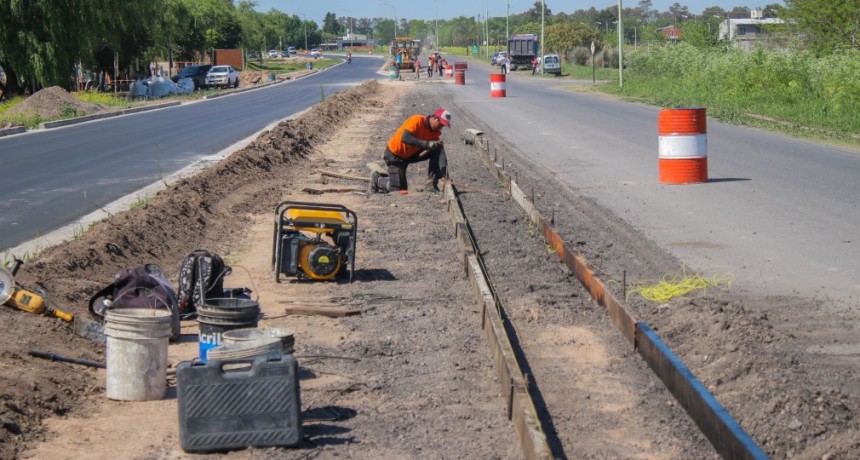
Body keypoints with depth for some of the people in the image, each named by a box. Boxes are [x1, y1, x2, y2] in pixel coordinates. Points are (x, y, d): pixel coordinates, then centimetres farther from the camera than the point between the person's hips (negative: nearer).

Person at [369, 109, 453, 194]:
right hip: (395, 154, -6)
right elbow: (405, 138, -41)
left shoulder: (436, 132, -8)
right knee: (399, 189, -7)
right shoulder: (417, 120, -27)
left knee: (437, 150, -14)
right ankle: (377, 179, 20)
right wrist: (427, 144, -47)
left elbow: (440, 152, -10)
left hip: (411, 153, 6)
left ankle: (432, 183, -7)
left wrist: (445, 174, -22)